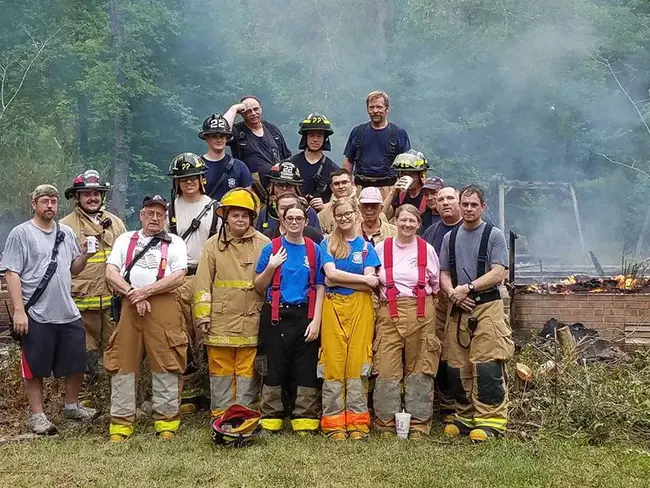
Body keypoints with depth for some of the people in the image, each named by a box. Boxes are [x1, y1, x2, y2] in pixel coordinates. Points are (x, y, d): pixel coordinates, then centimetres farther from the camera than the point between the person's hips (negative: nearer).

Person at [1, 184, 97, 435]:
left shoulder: (67, 233, 11)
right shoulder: (20, 233, -5)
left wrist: (84, 256, -5)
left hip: (68, 313, 5)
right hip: (36, 316, -5)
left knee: (76, 363, 13)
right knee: (35, 368, 5)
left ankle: (72, 405, 31)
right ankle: (37, 415, 17)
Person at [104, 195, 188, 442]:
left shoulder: (174, 243, 10)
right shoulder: (125, 240, 17)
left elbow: (178, 277, -4)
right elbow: (111, 273, 5)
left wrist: (146, 291, -11)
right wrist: (133, 294, -9)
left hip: (163, 305, -2)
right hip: (128, 306, 2)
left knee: (165, 364, -1)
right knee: (123, 363, 2)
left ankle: (166, 419, 8)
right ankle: (121, 421, 9)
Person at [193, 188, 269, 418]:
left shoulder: (263, 244, 4)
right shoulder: (213, 245, 6)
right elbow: (202, 283, 4)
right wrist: (202, 316, -1)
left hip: (251, 321, -1)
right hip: (220, 320, 1)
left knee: (247, 371, 4)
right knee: (220, 370, 7)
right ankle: (220, 416, 16)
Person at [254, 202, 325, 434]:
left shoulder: (314, 250, 6)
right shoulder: (272, 248, 4)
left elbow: (320, 288, 4)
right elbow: (259, 286, 6)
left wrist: (316, 320, -6)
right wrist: (271, 267, -11)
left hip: (305, 315, 1)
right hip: (276, 315, -1)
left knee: (306, 369, 2)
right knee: (275, 368, 3)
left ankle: (305, 421, 10)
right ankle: (270, 421, 11)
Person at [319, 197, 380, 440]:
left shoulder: (366, 247, 10)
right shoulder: (327, 244, 9)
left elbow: (370, 285, -1)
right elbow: (331, 273, -7)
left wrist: (338, 281, -6)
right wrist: (362, 278, -6)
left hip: (360, 308, 0)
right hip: (334, 307, 0)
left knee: (358, 363, -3)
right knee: (333, 364, -3)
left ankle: (357, 421, 3)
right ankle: (333, 422, 2)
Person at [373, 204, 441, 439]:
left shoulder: (427, 249, 7)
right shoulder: (381, 248, 7)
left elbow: (436, 283, 17)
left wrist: (423, 300, 12)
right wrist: (385, 295, 10)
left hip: (420, 312, 0)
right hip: (389, 312, 0)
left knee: (419, 368, 2)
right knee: (386, 368, -4)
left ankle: (419, 425, 11)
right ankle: (386, 424, 7)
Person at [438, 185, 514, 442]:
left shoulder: (494, 235, 3)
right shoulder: (450, 237, 17)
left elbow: (498, 274, -7)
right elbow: (443, 274, 15)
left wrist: (467, 288, -13)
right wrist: (453, 292, -5)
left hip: (487, 306, -5)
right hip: (457, 308, 5)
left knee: (487, 364, -11)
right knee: (457, 365, 5)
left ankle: (491, 418, -6)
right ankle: (465, 415, 17)